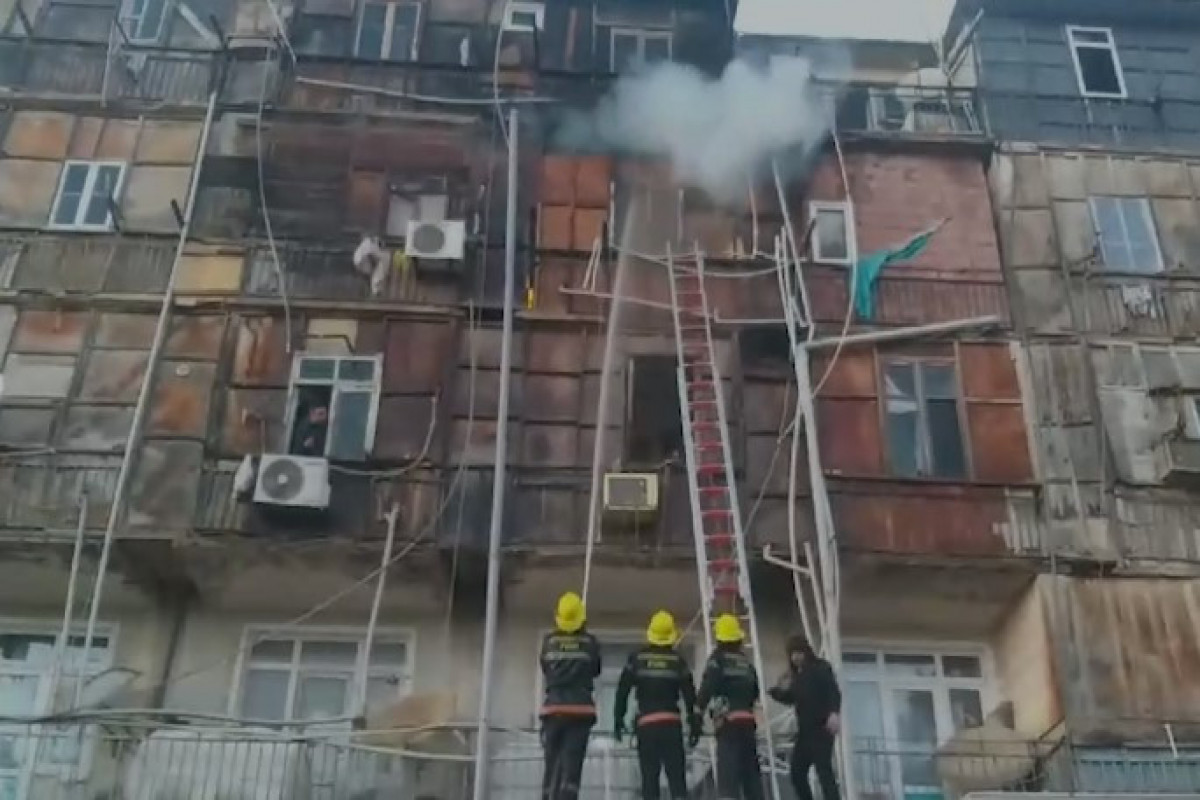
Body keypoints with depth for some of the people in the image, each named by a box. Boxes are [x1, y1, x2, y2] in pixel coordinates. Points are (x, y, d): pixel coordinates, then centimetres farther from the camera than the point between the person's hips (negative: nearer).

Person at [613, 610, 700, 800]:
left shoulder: (636, 658, 4)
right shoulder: (678, 660, 3)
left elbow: (622, 690, 2)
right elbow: (689, 695, 2)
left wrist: (618, 719, 8)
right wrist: (694, 726, 8)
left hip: (646, 723, 0)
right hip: (672, 723, 0)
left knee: (649, 775, 5)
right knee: (676, 775, 1)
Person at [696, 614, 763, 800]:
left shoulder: (718, 658, -3)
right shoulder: (747, 660, 17)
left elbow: (708, 687, -15)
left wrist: (699, 709, -9)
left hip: (728, 722, -6)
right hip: (748, 720, 6)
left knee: (728, 773, -12)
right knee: (751, 770, 16)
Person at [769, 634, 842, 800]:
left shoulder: (821, 667, -3)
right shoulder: (796, 675, 16)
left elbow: (834, 691, -16)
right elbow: (790, 699, 25)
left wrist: (834, 713, -34)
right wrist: (778, 691, 3)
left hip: (821, 728, -8)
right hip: (804, 730, 8)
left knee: (824, 770, -15)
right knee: (797, 773, 5)